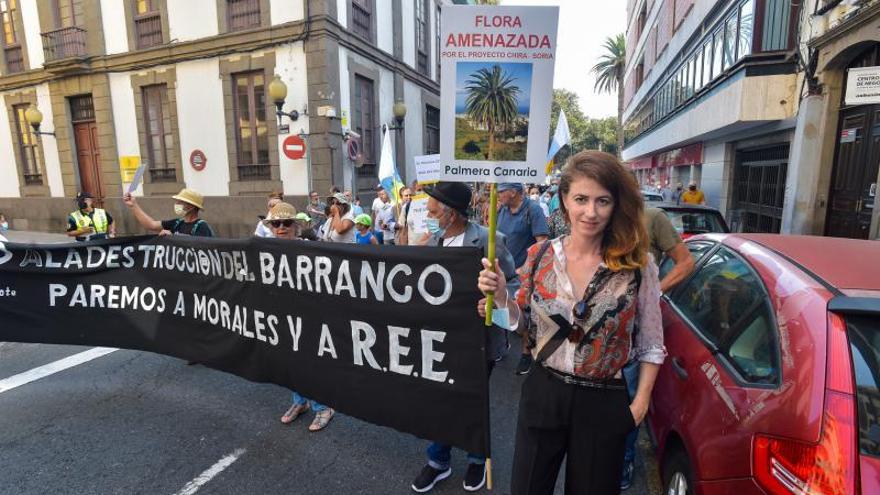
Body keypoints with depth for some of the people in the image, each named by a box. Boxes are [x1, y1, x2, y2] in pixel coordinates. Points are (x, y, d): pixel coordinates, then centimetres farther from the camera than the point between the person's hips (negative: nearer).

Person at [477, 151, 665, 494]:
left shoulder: (638, 265, -11)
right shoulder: (540, 256, -7)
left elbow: (651, 344, -1)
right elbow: (521, 324, 3)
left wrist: (641, 403, -3)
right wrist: (500, 296, -15)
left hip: (604, 403, -1)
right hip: (543, 393, 2)